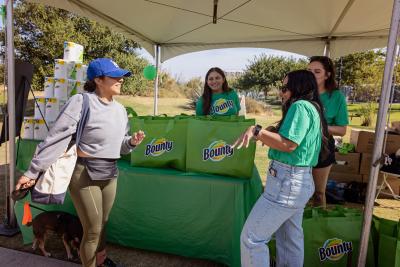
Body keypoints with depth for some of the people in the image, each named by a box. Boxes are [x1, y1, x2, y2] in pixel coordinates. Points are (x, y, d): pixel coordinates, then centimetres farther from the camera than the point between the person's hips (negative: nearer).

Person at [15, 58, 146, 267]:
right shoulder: (81, 102, -16)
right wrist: (32, 172, -19)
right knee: (93, 229, 7)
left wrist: (132, 142, -7)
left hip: (110, 174, 6)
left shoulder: (120, 109, 6)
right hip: (84, 174, -6)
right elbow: (56, 138, -19)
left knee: (102, 224, 22)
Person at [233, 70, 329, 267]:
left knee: (251, 238, -2)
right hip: (299, 181, 11)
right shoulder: (311, 108, 16)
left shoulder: (300, 106, -14)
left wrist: (256, 131, -18)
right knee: (290, 240, 20)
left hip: (287, 182, -11)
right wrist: (268, 136, 17)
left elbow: (288, 144, -22)